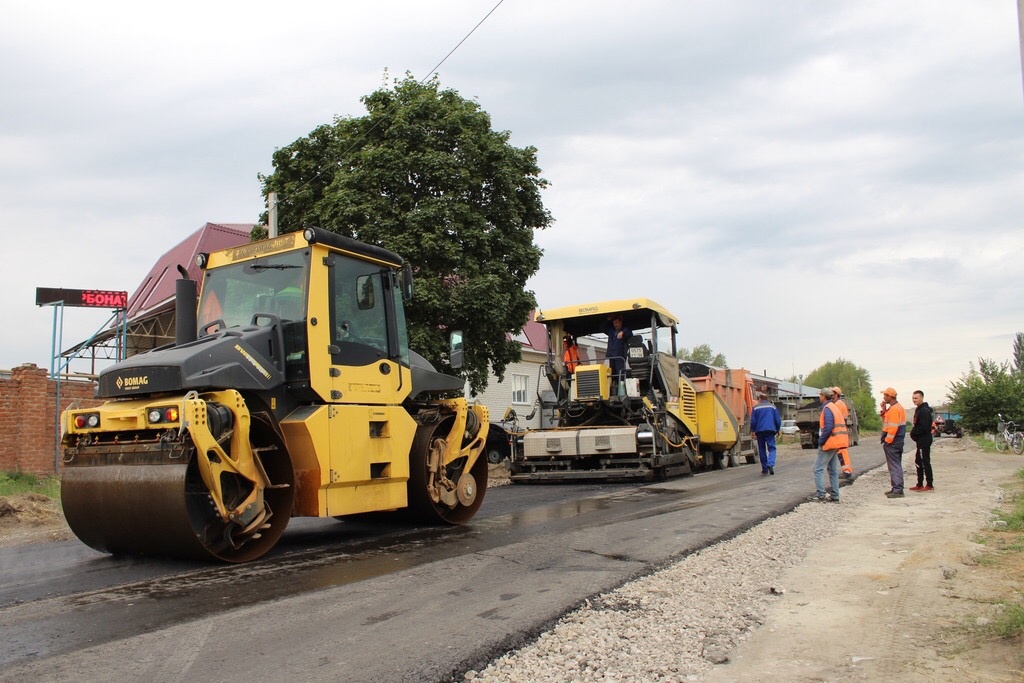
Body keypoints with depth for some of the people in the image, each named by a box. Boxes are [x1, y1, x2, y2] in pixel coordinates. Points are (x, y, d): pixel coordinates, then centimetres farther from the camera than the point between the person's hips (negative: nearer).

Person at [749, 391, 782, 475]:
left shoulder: (756, 408, 1)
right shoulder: (773, 407, 6)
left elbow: (753, 421, -1)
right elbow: (778, 420, 7)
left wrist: (752, 430, 12)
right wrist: (777, 430, 19)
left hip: (760, 431, 0)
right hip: (770, 430, 0)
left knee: (762, 450, 9)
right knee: (771, 448, -1)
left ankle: (765, 469, 12)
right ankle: (770, 464, -26)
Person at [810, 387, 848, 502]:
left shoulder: (827, 408, -14)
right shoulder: (834, 407, 16)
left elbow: (828, 427, -23)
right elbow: (839, 425, 18)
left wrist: (821, 441, -15)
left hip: (829, 442, -10)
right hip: (836, 443, 10)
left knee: (818, 469, -7)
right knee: (833, 470, 12)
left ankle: (820, 494, -9)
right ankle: (834, 495, 14)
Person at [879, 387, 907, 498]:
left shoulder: (894, 409, -18)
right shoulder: (898, 407, 16)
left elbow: (893, 427, -23)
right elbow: (887, 421, 19)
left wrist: (887, 441, -19)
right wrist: (884, 410, 8)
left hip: (892, 443, -11)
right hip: (898, 442, 11)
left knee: (894, 466, -8)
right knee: (896, 466, 16)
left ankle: (898, 490, -8)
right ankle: (897, 488, 23)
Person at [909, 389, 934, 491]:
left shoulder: (924, 411, -17)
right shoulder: (918, 409, 15)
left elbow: (923, 427, -23)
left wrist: (913, 433, -11)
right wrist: (913, 432, 6)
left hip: (924, 440, -10)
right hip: (920, 440, 10)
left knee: (925, 462, -5)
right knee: (918, 462, 13)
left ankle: (929, 485, 0)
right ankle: (920, 484, 20)